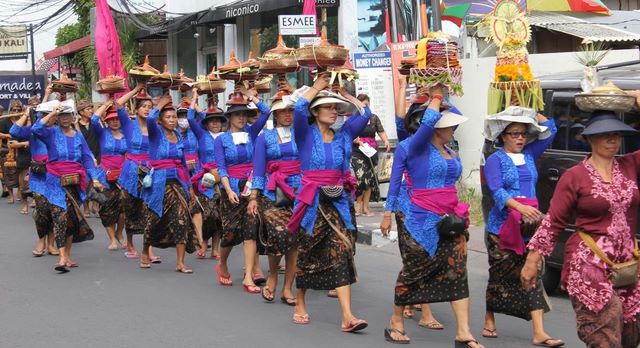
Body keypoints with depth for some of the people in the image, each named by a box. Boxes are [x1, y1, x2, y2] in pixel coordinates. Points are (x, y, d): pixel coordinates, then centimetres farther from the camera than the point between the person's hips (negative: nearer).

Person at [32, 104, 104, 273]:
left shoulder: (78, 136, 11)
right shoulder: (52, 133, 2)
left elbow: (87, 158, 9)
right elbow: (36, 129, -18)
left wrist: (95, 179, -1)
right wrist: (52, 113, -14)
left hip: (75, 183, 4)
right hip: (57, 182, -4)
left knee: (72, 218, 9)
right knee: (60, 216, -14)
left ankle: (67, 256, 21)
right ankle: (62, 258, -19)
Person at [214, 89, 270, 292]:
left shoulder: (251, 134, 8)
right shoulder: (221, 140, 2)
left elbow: (266, 112, -1)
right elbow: (221, 168, -5)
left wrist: (251, 98, 9)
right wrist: (229, 190, -17)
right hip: (231, 187, -2)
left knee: (250, 230, -7)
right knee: (230, 231, 1)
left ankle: (249, 277, -8)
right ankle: (222, 265, 30)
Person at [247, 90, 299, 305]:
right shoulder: (265, 137, 10)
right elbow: (258, 170, 6)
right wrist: (253, 198, 0)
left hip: (298, 191, 1)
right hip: (272, 193, -1)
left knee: (296, 239, -4)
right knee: (278, 233, -19)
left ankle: (287, 288, 6)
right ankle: (272, 275, 6)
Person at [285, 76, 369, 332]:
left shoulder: (343, 136, 9)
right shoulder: (306, 135, -2)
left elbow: (364, 112, 11)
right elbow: (299, 108, -18)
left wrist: (343, 93, 13)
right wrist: (318, 86, -6)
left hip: (336, 201, 3)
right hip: (310, 201, -3)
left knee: (342, 254, -9)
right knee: (307, 254, 9)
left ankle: (347, 317, -15)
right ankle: (300, 305, 29)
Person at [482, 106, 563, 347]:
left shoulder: (529, 156, 12)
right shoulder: (495, 160, -2)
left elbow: (550, 129, 18)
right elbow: (497, 191, -17)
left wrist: (530, 113, 12)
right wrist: (520, 207, -32)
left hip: (529, 227, 4)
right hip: (502, 226, -4)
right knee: (500, 276, 5)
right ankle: (489, 322, 24)